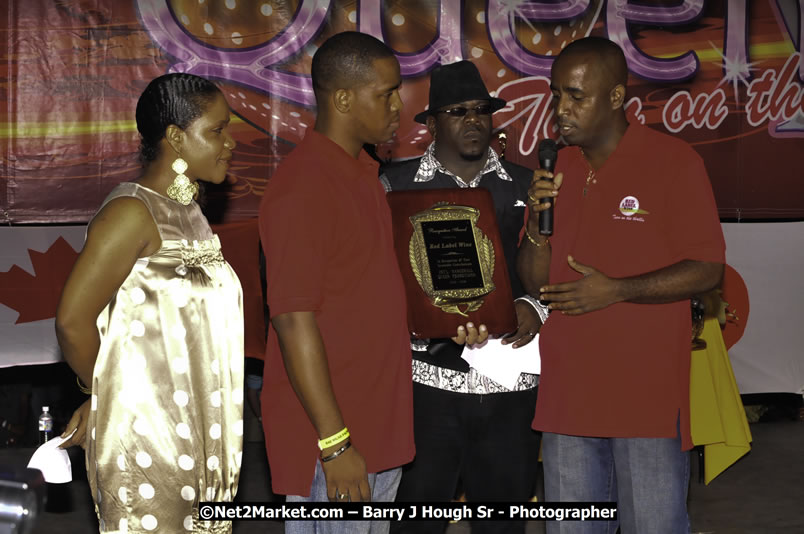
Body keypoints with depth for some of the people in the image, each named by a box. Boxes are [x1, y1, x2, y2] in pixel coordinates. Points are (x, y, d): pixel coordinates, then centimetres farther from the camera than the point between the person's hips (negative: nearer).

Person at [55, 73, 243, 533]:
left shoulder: (187, 210, 12)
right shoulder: (133, 212, -15)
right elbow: (73, 321, -16)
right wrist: (107, 396, -2)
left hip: (196, 429, 8)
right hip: (147, 429, -8)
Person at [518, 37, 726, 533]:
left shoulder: (674, 161, -7)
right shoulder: (556, 168, 10)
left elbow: (707, 270, -9)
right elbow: (535, 280, 11)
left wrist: (616, 290, -18)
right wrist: (537, 224, -8)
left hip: (647, 393, -5)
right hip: (567, 390, 5)